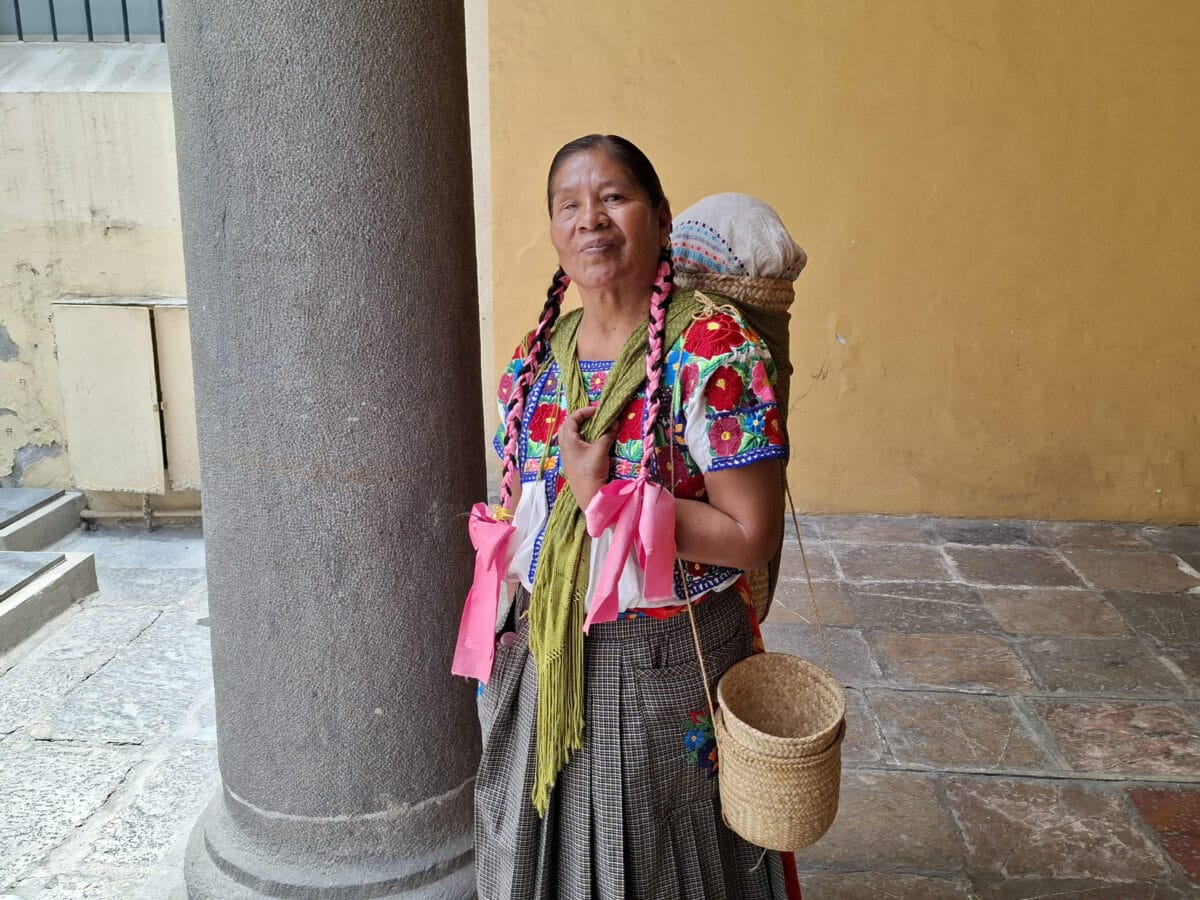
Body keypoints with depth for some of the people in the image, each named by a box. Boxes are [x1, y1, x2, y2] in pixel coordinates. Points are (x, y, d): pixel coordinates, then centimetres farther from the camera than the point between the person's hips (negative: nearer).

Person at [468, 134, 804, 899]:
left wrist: (605, 496, -24)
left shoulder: (712, 351, -17)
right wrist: (510, 639, 13)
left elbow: (754, 536, -20)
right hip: (544, 659, 6)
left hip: (667, 665, -5)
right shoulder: (539, 353, 2)